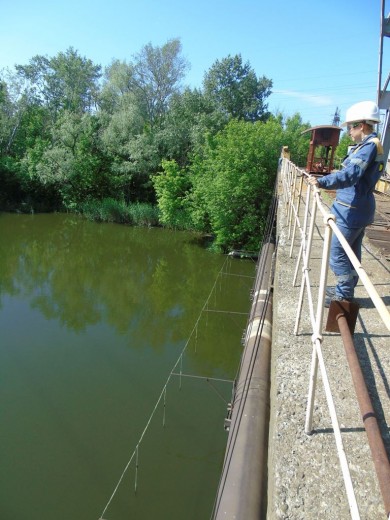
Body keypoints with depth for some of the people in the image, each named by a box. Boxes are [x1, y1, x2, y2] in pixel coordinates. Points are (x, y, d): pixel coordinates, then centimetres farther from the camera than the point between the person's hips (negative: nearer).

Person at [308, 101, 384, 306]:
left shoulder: (369, 145, -18)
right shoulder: (370, 145, 14)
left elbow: (351, 174, -33)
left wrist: (322, 182, -43)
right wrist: (337, 188, 36)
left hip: (351, 211, -10)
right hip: (358, 210, 10)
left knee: (337, 254, -3)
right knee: (351, 253, 17)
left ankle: (345, 296, 6)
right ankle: (345, 290, 29)